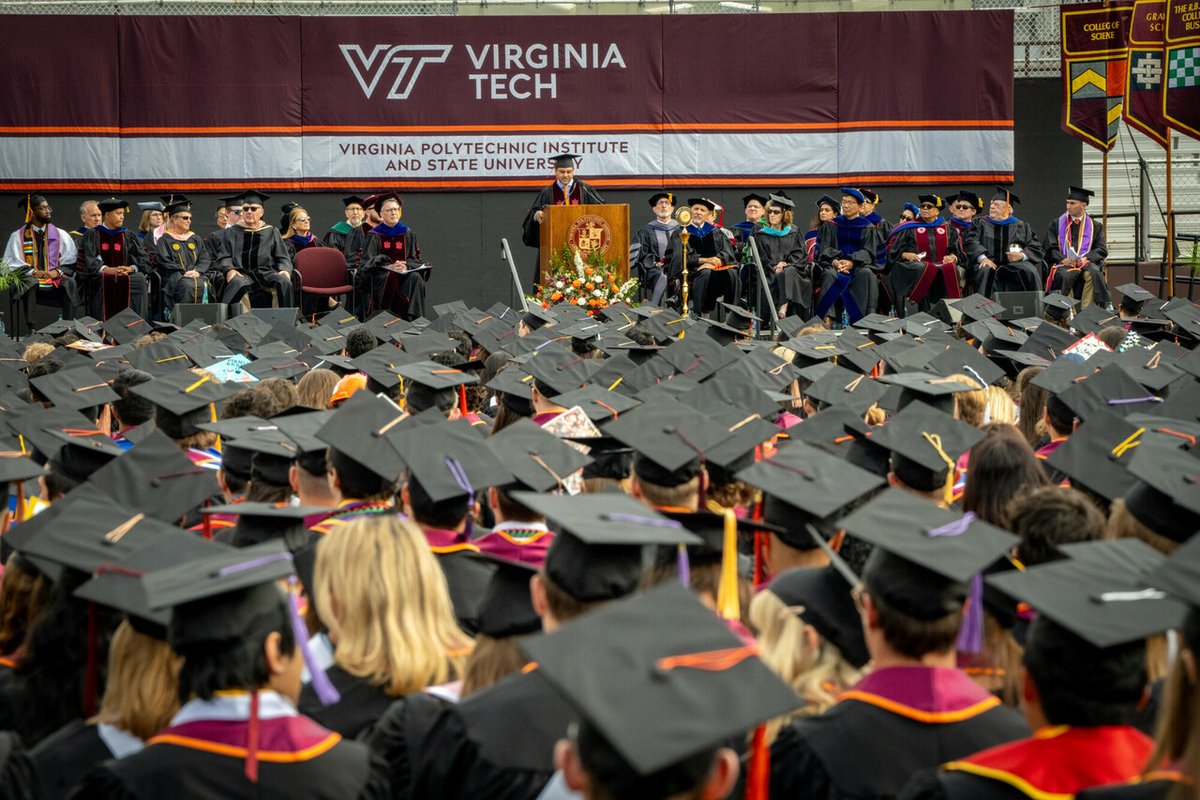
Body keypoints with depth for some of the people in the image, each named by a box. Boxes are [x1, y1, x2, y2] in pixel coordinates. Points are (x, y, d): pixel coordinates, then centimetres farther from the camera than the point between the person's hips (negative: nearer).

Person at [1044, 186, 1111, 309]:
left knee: (1093, 273, -34)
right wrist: (1063, 259, -13)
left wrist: (1086, 258, -12)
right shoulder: (1056, 225, 14)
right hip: (1063, 264, 0)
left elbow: (1102, 250, 7)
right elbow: (1050, 249, 6)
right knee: (1064, 275, -35)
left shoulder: (1095, 226, 15)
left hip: (1086, 263, 0)